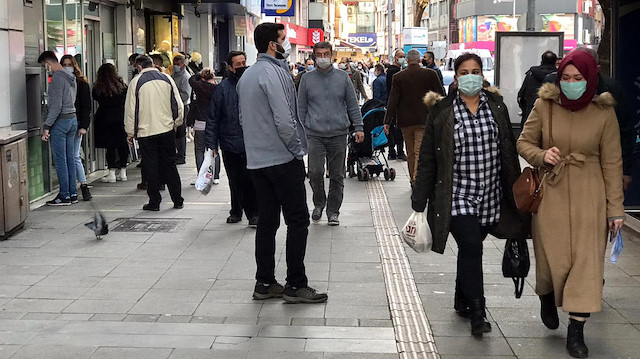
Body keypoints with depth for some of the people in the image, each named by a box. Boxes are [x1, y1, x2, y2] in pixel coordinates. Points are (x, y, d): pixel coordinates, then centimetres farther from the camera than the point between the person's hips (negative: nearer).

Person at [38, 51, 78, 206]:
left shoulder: (57, 78, -15)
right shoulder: (71, 77, 14)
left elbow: (56, 106, -20)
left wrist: (47, 126, -17)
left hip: (60, 121, -9)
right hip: (72, 118, 9)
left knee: (60, 160, -4)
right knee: (70, 159, 11)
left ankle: (64, 196, -2)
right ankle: (72, 193, 15)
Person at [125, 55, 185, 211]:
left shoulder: (136, 82, -5)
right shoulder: (167, 78, 5)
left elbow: (130, 108, -3)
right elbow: (178, 104, 8)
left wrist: (130, 132, 5)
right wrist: (176, 123, 22)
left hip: (146, 131, -3)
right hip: (167, 129, 3)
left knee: (151, 167, 4)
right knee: (170, 165, 11)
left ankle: (154, 202, 8)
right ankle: (178, 200, 14)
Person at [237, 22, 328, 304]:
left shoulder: (247, 75, 14)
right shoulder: (273, 72, -15)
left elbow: (244, 118, 20)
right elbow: (284, 120, -21)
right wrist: (297, 150, -9)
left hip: (257, 160, 9)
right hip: (282, 159, -9)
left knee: (267, 221, 11)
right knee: (298, 220, -3)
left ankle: (264, 283, 13)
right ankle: (296, 285, -1)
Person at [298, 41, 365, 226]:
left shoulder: (343, 77, 7)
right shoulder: (307, 79, 6)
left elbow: (353, 105, 9)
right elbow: (301, 108, 9)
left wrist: (358, 127, 2)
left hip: (339, 134, 1)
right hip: (314, 134, -1)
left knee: (337, 175, 4)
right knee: (315, 172, -9)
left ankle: (333, 211, 17)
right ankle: (319, 204, 16)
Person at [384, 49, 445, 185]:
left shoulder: (398, 77, -1)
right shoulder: (430, 74, -3)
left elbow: (392, 101, -3)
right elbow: (440, 95, 2)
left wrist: (387, 121, -2)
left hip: (405, 121, 2)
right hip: (423, 119, -2)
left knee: (410, 153, 14)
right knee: (420, 151, -6)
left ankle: (413, 180, 23)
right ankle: (417, 180, -22)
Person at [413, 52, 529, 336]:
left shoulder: (496, 107, 6)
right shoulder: (442, 111, -2)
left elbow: (509, 152, 12)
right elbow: (427, 158, 0)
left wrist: (515, 193, 11)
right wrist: (419, 202, -2)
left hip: (490, 197, 3)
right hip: (457, 195, -3)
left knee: (470, 249, 13)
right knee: (471, 247, -15)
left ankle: (462, 302, 32)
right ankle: (477, 313, -8)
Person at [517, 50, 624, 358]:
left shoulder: (604, 112, -5)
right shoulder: (544, 105, -4)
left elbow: (612, 162, 0)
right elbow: (524, 143, 7)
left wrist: (615, 207, 0)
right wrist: (542, 156, -15)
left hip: (589, 195, 0)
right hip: (551, 192, 0)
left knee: (587, 258, -3)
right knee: (552, 255, 6)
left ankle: (576, 330, 5)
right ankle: (547, 298, 39)